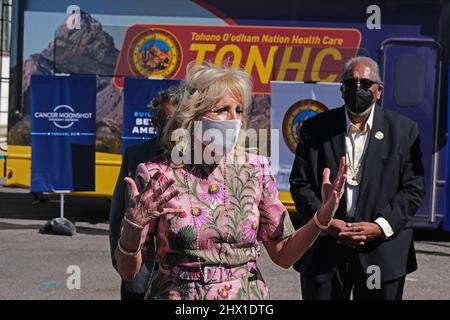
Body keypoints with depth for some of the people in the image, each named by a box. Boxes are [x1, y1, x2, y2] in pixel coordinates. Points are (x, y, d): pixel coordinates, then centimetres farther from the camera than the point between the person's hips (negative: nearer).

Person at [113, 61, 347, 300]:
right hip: (177, 294, -2)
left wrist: (322, 218, -12)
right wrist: (133, 225, -25)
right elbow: (128, 271, -7)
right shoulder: (158, 175, -11)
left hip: (248, 294, 2)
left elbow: (283, 255, 2)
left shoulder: (256, 170, -3)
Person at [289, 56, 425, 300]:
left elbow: (413, 189, -1)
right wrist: (324, 222, -12)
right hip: (324, 250, 1)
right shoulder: (315, 128, 3)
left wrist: (379, 227, -13)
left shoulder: (404, 130, 1)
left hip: (382, 251, 0)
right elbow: (300, 183, 2)